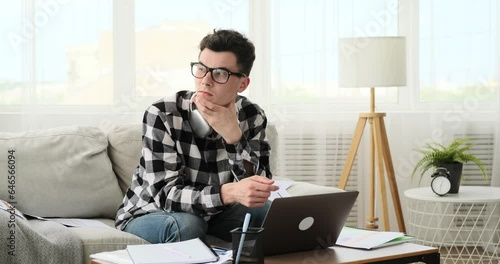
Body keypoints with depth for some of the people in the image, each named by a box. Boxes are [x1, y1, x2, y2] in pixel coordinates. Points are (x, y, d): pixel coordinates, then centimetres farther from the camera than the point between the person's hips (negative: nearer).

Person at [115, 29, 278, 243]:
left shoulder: (252, 117, -11)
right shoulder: (162, 115, -24)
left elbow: (258, 192, -20)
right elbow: (165, 194, -30)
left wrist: (233, 136, -35)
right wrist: (228, 193, -48)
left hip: (212, 215, 4)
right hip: (150, 215, -4)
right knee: (185, 225, -35)